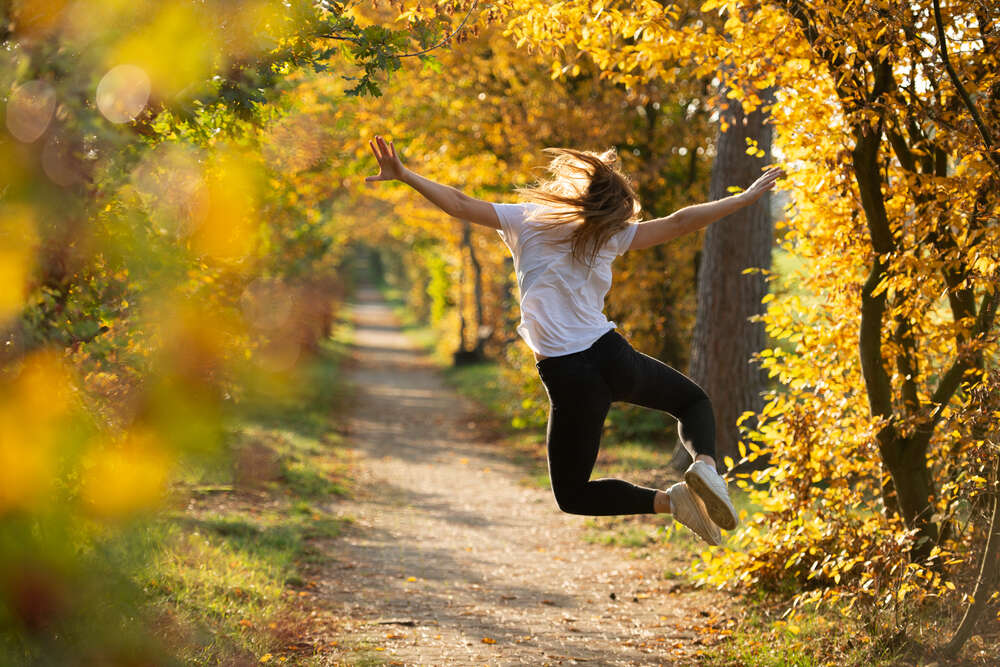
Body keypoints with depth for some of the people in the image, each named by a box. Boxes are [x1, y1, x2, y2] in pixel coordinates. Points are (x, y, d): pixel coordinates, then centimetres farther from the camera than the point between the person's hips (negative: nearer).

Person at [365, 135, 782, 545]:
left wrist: (403, 175, -7)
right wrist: (746, 198, 13)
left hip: (568, 378, -1)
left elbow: (460, 205, -6)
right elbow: (678, 223, 4)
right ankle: (704, 463, -5)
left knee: (572, 495, 14)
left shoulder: (526, 220, 4)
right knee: (693, 401, 31)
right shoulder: (608, 235, 6)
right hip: (613, 357, 1)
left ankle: (668, 501, -9)